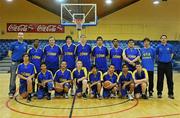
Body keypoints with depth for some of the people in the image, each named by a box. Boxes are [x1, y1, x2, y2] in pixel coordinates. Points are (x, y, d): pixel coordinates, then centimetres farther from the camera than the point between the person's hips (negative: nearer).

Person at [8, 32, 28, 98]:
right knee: (13, 78, -5)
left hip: (23, 63, 3)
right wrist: (13, 59, -3)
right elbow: (9, 53, 3)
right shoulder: (13, 44, 0)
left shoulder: (25, 45, 9)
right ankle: (11, 92, 1)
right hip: (15, 63, -3)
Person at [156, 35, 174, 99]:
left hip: (168, 64, 1)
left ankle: (170, 94, 11)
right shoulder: (158, 46, 1)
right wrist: (160, 59, 5)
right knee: (160, 80, 4)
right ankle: (159, 93, 14)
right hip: (161, 64, 0)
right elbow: (156, 54, 11)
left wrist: (169, 59, 6)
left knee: (170, 79, 2)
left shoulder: (170, 46, 2)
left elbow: (172, 54, 16)